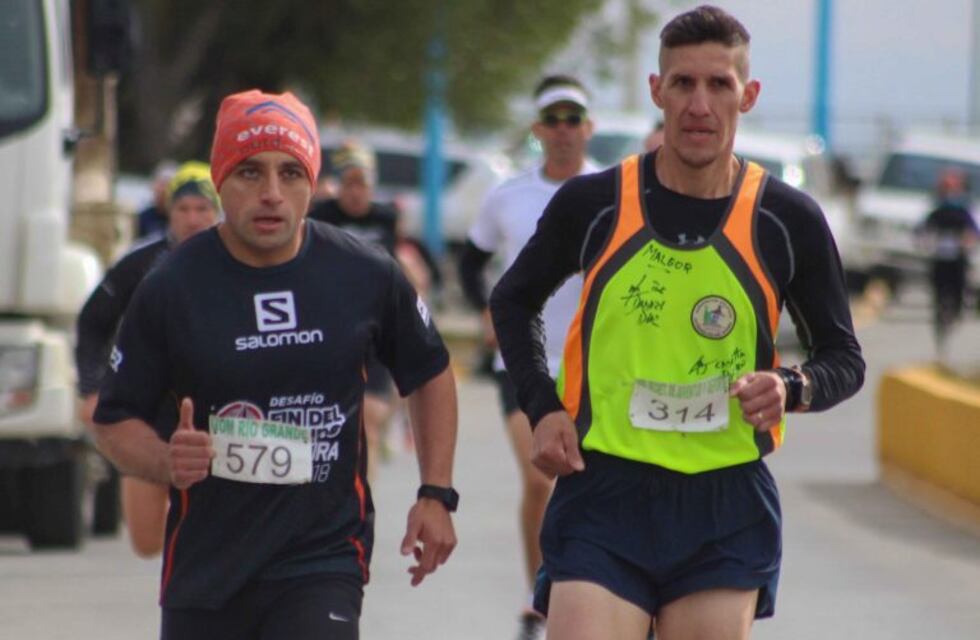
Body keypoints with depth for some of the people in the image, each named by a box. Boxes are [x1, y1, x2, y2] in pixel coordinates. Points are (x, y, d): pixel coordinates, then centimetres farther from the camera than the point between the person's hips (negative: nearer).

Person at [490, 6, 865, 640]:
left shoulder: (789, 221, -1)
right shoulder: (592, 203, -1)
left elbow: (844, 358, 10)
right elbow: (513, 301, 17)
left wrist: (793, 389, -12)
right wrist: (542, 409, 2)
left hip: (728, 511, 1)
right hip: (604, 493, -1)